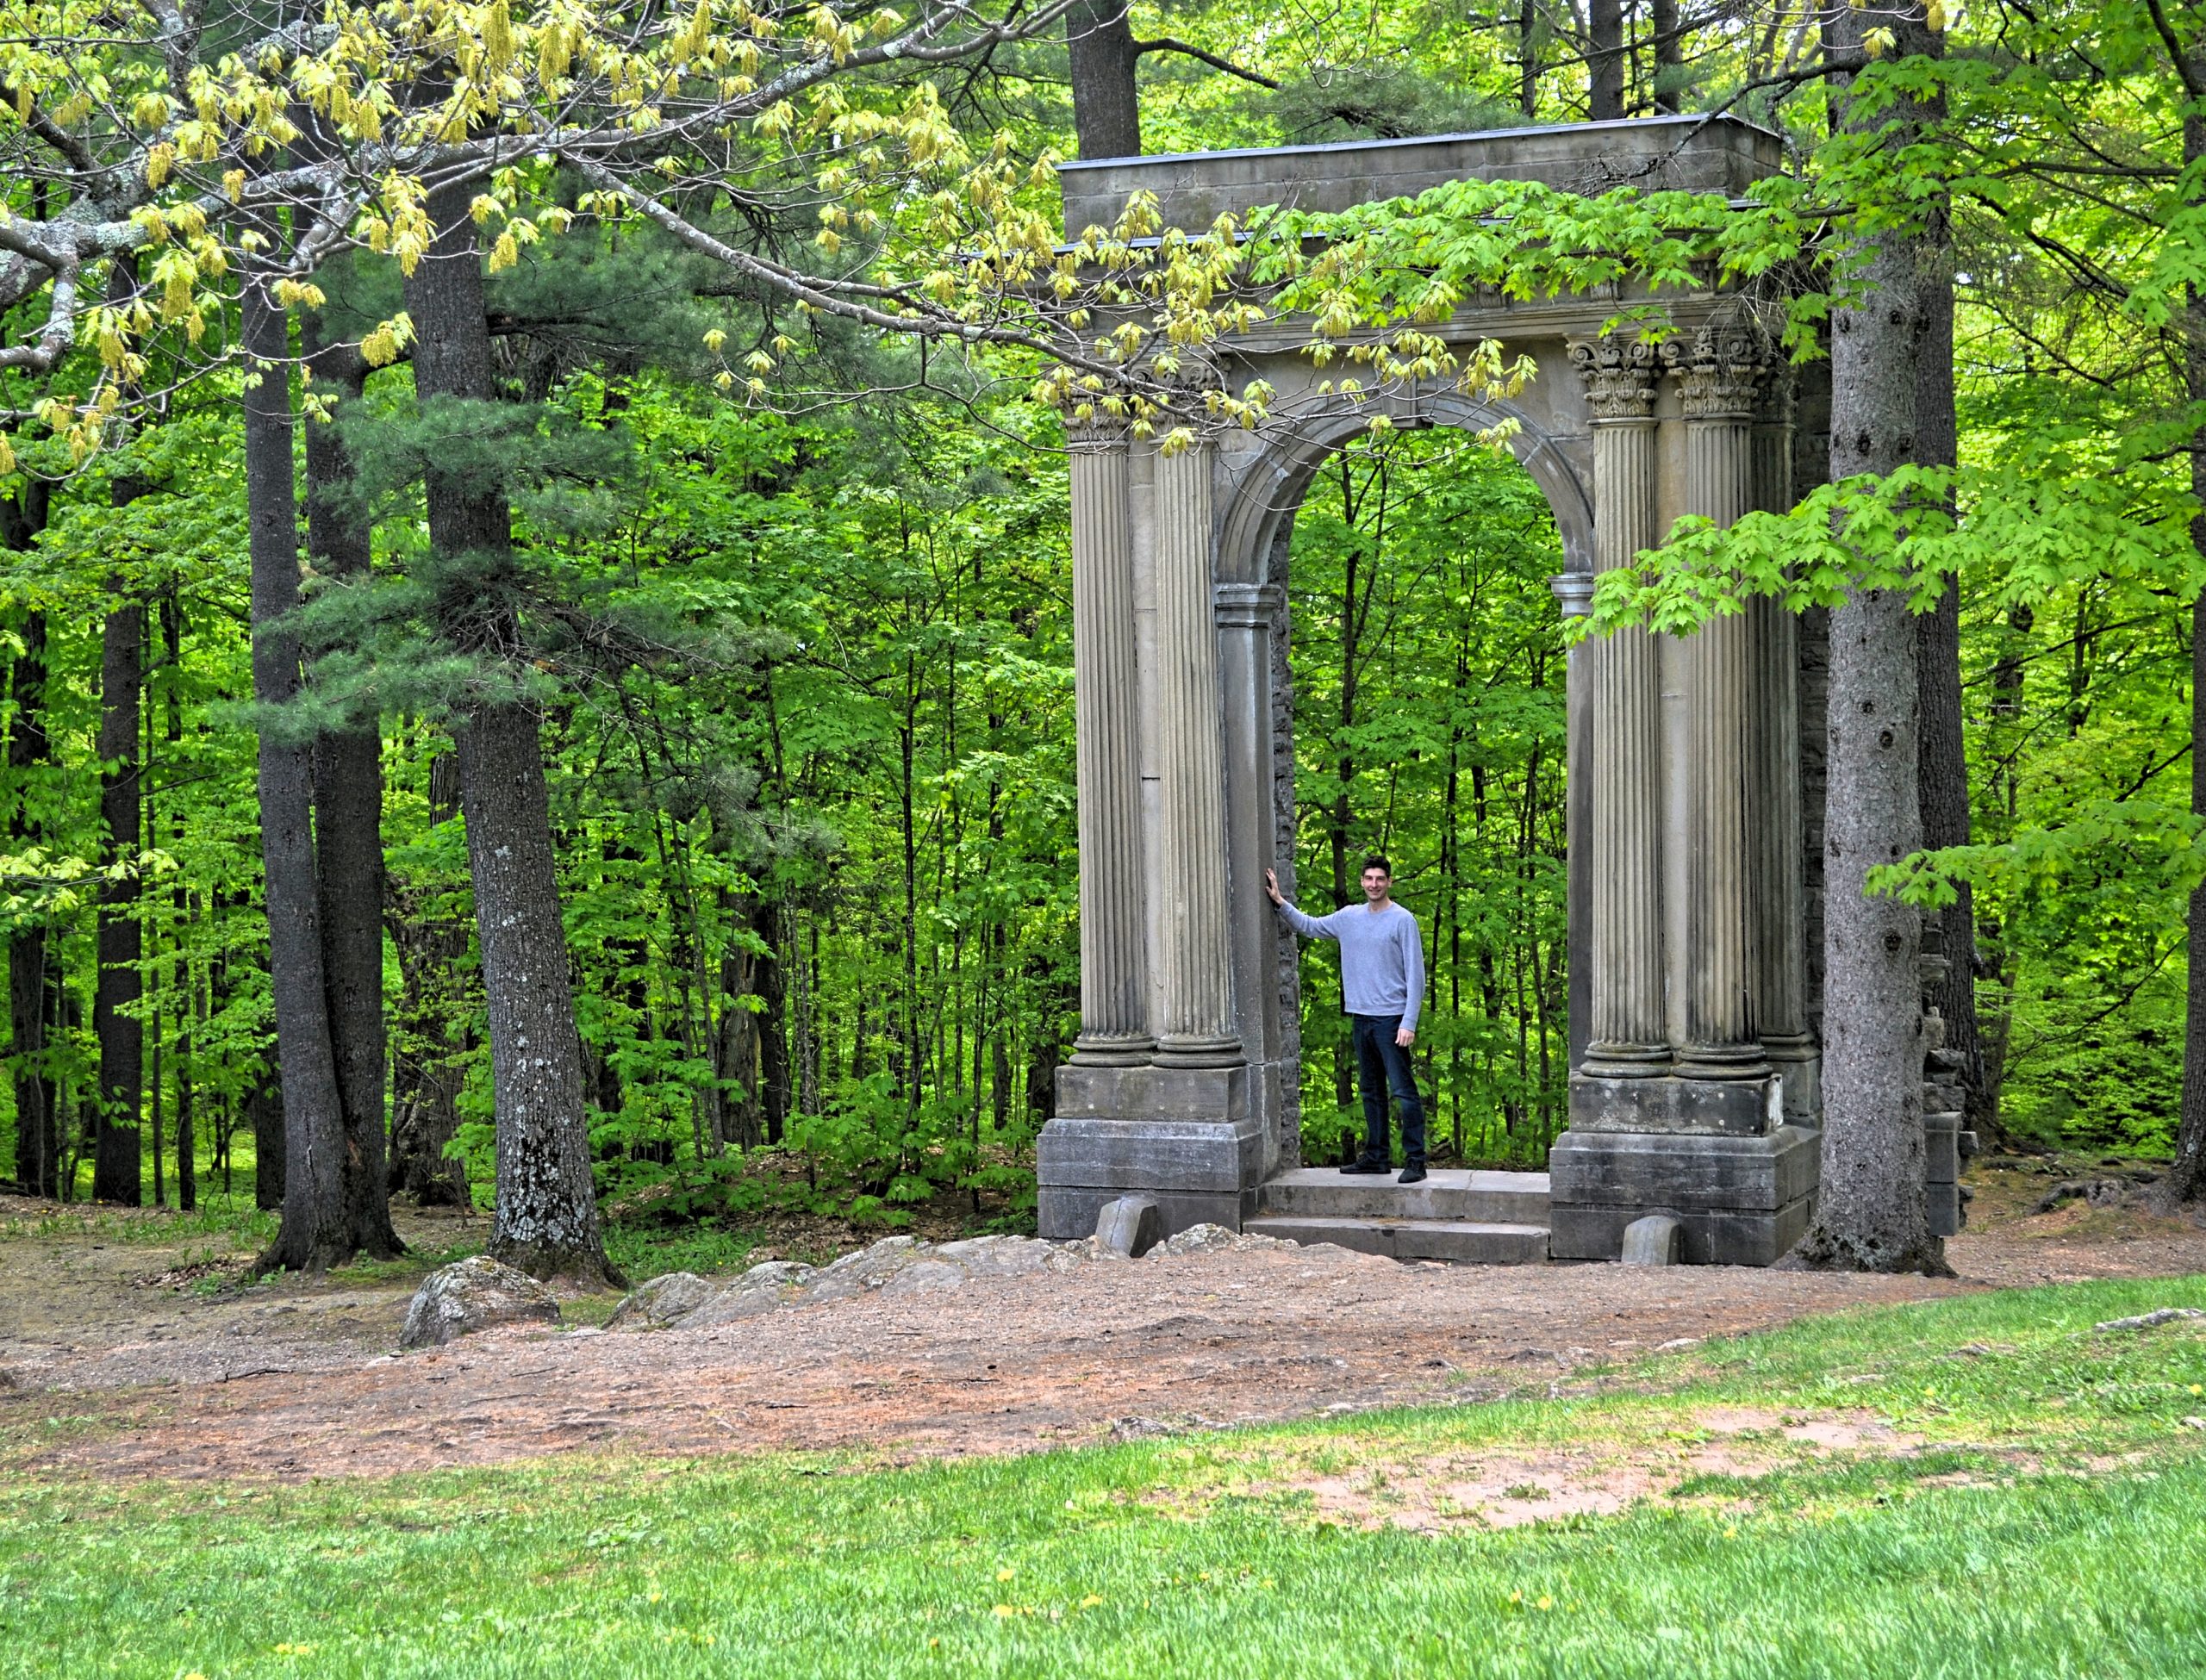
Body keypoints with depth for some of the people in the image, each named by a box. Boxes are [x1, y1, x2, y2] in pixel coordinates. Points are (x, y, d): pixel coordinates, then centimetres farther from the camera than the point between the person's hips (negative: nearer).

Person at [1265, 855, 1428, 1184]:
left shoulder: (1403, 921, -8)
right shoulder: (1349, 917, 10)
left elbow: (1415, 976, -10)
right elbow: (1309, 927, 25)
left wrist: (1409, 1023, -15)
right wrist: (1281, 903, 13)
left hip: (1391, 1019, -7)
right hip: (1362, 1018, 7)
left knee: (1404, 1090, -8)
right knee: (1371, 1091, 13)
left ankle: (1415, 1160, -8)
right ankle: (1377, 1156, 21)